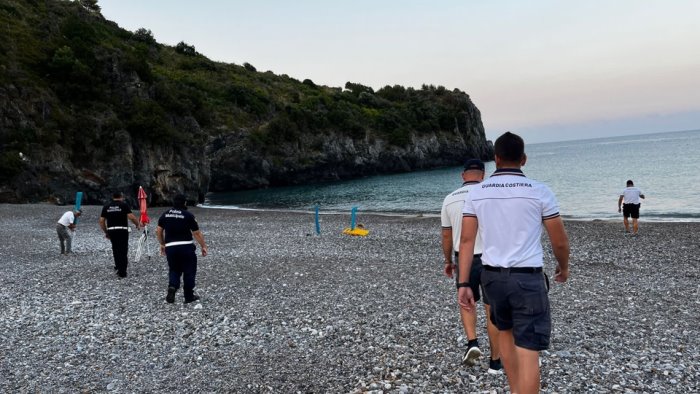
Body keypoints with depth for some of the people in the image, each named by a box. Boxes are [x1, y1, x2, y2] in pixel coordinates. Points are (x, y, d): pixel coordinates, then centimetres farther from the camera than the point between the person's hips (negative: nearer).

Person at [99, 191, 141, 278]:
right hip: (122, 230, -4)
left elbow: (101, 221, 8)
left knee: (115, 249, 18)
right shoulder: (124, 205, -2)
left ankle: (118, 266, 25)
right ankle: (122, 272, 1)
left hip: (111, 230, 4)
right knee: (123, 250, 1)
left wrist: (106, 232, 17)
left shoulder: (106, 207, 10)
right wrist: (138, 224, 3)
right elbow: (131, 217, -13)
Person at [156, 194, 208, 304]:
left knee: (174, 270, 18)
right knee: (189, 271, 9)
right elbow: (197, 233, -5)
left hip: (170, 247, 4)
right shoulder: (188, 215, -6)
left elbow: (158, 231, 11)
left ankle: (172, 287, -9)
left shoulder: (165, 214, 8)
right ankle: (189, 296, 15)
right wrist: (203, 246, 5)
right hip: (186, 246, -4)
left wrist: (162, 244, 24)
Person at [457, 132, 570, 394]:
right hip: (527, 279, -4)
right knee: (528, 351, 0)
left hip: (492, 276, 4)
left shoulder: (476, 193, 0)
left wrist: (463, 284, -3)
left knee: (506, 331, 28)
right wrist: (563, 267, 19)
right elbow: (560, 241, -1)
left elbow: (467, 240, -4)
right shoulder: (539, 191, -7)